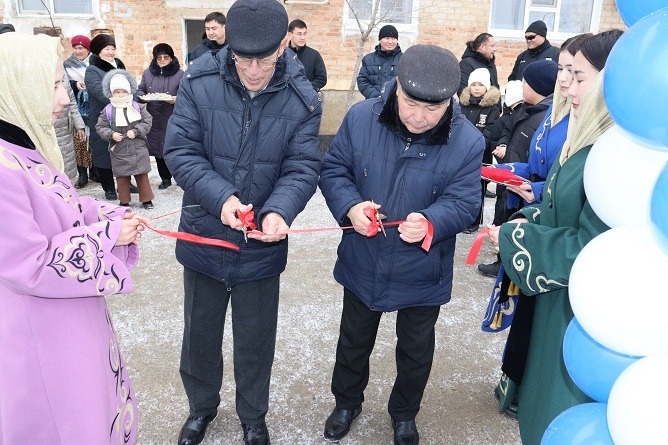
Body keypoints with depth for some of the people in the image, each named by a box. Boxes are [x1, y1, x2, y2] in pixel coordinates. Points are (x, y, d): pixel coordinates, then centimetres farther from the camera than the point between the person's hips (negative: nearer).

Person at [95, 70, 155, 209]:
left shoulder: (137, 107, 0)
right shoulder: (108, 111, -2)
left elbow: (147, 121, -2)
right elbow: (100, 127, 2)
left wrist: (136, 131, -13)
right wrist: (111, 134, -15)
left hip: (138, 148, 0)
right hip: (118, 150, 0)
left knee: (142, 174, 6)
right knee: (122, 176, 8)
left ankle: (146, 199, 18)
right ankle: (124, 201, 21)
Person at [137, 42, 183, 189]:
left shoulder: (180, 74, 0)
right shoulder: (148, 73, 12)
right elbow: (140, 89, 17)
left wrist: (176, 99, -23)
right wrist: (142, 97, -6)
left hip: (172, 120, -4)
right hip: (154, 119, 4)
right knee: (157, 149, 8)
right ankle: (165, 178, 20)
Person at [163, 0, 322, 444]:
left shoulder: (302, 99, -11)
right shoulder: (199, 81, -13)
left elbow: (302, 168, -11)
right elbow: (180, 150, -11)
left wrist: (279, 210, -31)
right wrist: (220, 196, -28)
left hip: (262, 246, 0)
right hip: (203, 236, 1)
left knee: (255, 341, 17)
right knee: (200, 332, 21)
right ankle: (202, 406, 50)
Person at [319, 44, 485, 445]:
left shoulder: (468, 141, -17)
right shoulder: (361, 118, -14)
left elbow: (464, 203, -17)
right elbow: (333, 170, -6)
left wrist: (430, 223, -38)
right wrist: (350, 206, -26)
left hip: (422, 274, -1)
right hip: (362, 265, 1)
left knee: (416, 351, 21)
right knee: (354, 341, 23)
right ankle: (347, 402, 52)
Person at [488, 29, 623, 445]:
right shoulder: (591, 142, 4)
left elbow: (592, 251, -27)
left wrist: (511, 237, -17)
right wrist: (527, 220, -4)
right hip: (560, 296, 9)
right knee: (543, 396, 28)